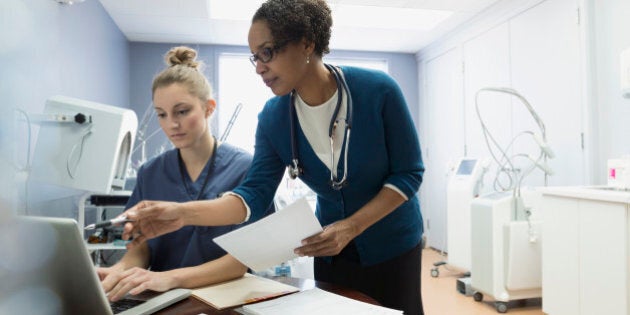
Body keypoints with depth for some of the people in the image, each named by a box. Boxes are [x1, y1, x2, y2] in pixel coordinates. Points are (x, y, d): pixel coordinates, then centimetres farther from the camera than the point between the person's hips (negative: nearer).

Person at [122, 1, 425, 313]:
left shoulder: (378, 90, -21)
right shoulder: (273, 117, -12)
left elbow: (408, 173, -16)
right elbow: (254, 193, -15)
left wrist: (350, 226, -26)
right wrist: (183, 212, -31)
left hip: (392, 245, -2)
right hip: (332, 249, 2)